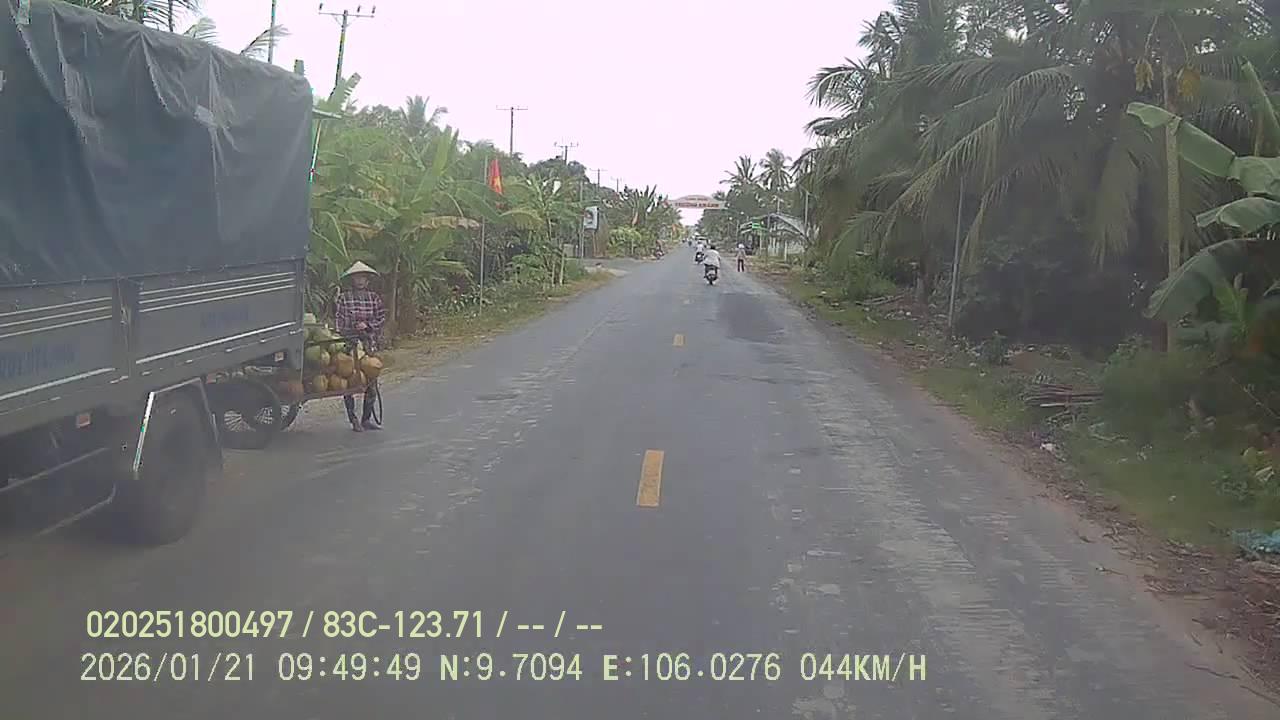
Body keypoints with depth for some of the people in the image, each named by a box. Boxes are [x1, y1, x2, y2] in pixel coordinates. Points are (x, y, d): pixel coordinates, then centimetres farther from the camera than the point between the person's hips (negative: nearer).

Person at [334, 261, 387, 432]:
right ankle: (353, 419, 10)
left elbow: (382, 317, 8)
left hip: (369, 343, 3)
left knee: (371, 382, 3)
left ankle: (367, 418, 15)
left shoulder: (374, 297, 9)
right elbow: (338, 319, -3)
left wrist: (368, 325, -8)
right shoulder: (343, 297, -1)